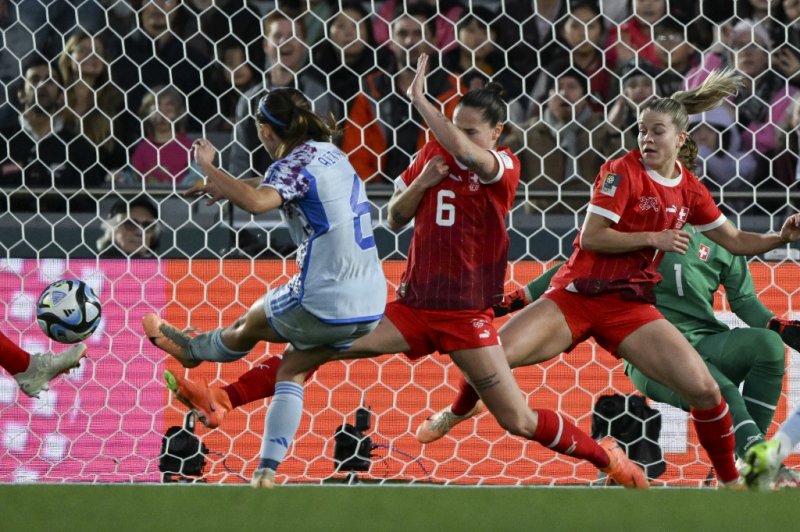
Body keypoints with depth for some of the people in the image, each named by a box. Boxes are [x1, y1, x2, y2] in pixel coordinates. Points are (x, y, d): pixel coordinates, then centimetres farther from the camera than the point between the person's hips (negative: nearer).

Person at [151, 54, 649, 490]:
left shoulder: (504, 166, -10)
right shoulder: (434, 153, 6)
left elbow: (466, 153, -34)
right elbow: (395, 219, 12)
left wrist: (421, 101, -26)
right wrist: (420, 183, -7)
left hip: (468, 316, -5)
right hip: (412, 307, 5)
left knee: (519, 420, -6)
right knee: (299, 356, -7)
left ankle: (607, 455, 20)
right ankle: (267, 471, -5)